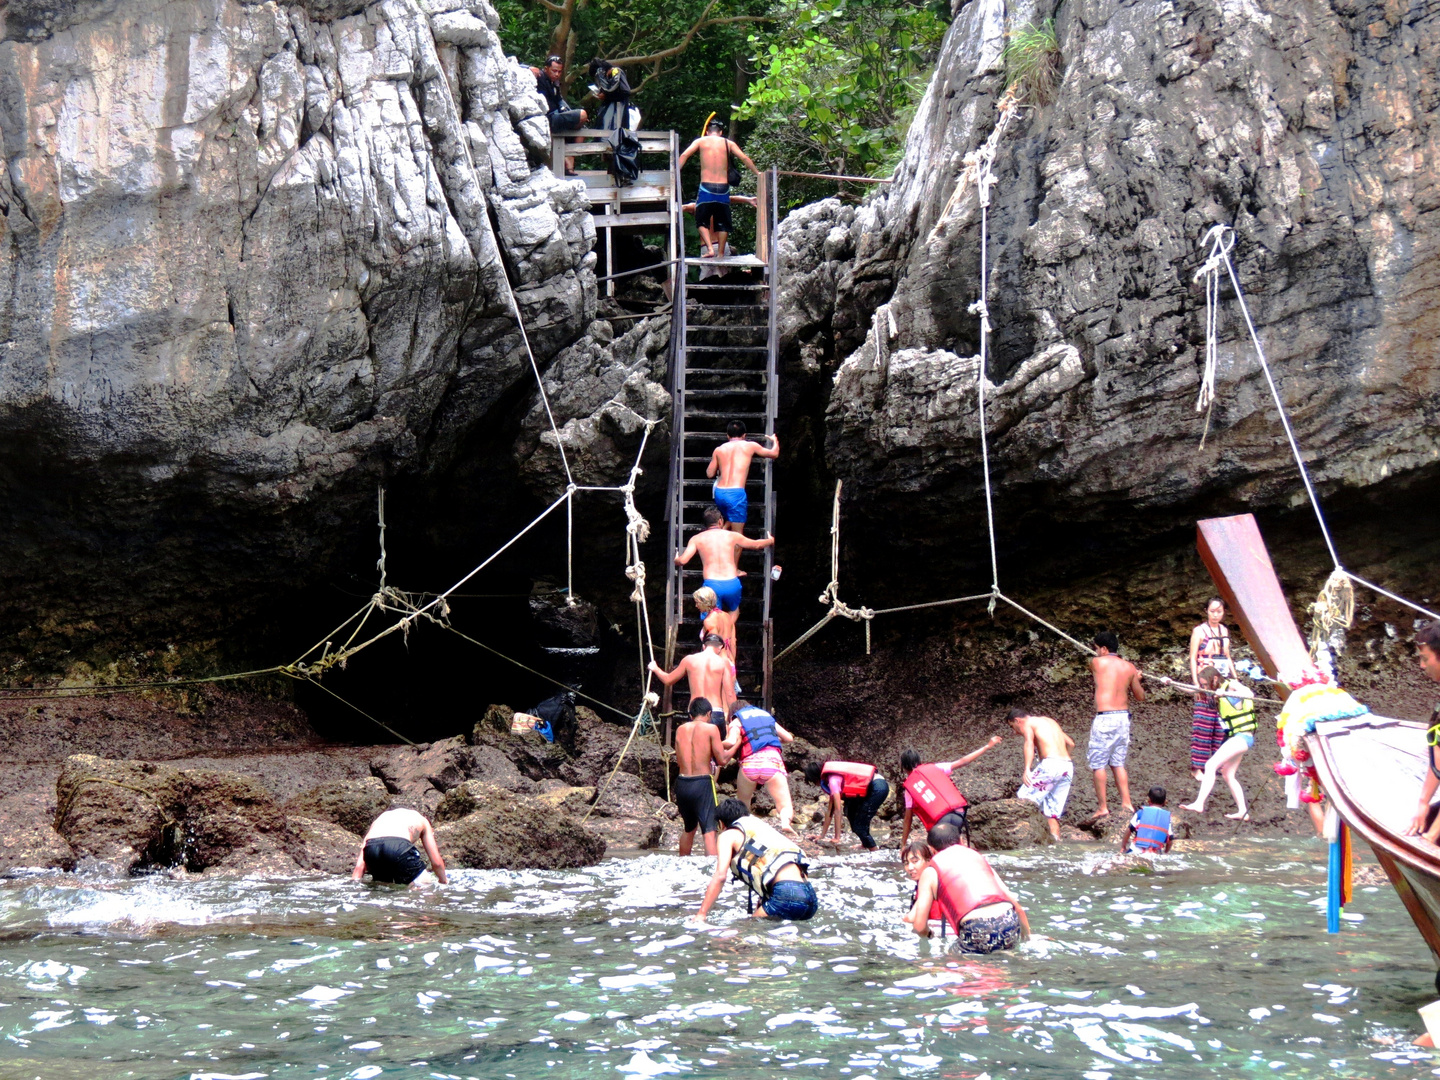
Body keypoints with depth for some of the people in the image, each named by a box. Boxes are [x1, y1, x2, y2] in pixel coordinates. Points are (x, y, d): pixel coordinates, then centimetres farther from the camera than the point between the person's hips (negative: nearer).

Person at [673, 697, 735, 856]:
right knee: (709, 831, -6)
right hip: (702, 783, -5)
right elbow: (722, 760, -5)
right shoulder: (710, 729, -4)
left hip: (682, 783, 5)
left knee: (689, 828, 24)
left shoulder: (680, 729, 10)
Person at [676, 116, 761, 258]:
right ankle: (720, 254, 10)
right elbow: (745, 158, 5)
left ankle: (710, 248, -11)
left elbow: (684, 155, -3)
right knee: (722, 223, 11)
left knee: (702, 221, 8)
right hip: (723, 188, 1)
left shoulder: (701, 141, 8)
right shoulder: (728, 143, 9)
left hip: (706, 187, -1)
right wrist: (758, 173, 13)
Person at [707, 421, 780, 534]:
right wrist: (775, 441, 38)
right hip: (736, 493, -5)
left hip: (719, 493, 5)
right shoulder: (749, 446, 5)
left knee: (729, 522, 30)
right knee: (737, 533, 0)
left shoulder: (719, 450, 12)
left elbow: (710, 473, 17)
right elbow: (774, 453, 17)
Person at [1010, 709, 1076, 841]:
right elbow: (1070, 743, 32)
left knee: (1023, 800, -7)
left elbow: (1029, 742, -14)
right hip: (1068, 768, 7)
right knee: (1052, 813, 10)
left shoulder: (1027, 723, 7)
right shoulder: (1049, 721, 29)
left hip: (1051, 765, -7)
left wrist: (1027, 769, -26)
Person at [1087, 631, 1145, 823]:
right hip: (1124, 717, 5)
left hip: (1104, 718, -5)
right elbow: (1140, 696, 11)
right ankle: (1126, 803, 10)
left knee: (1098, 763, 3)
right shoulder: (1129, 667, 6)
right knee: (1118, 763, 16)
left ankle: (1102, 807, 3)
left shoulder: (1097, 662, -5)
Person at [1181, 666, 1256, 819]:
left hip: (1242, 736, -10)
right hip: (1236, 737, 10)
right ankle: (1242, 812, 21)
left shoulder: (1232, 685, -9)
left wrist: (1226, 693, -35)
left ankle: (1199, 804, -28)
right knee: (1228, 775, 17)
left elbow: (1250, 694, -28)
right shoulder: (1219, 689, 14)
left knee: (1211, 765, -19)